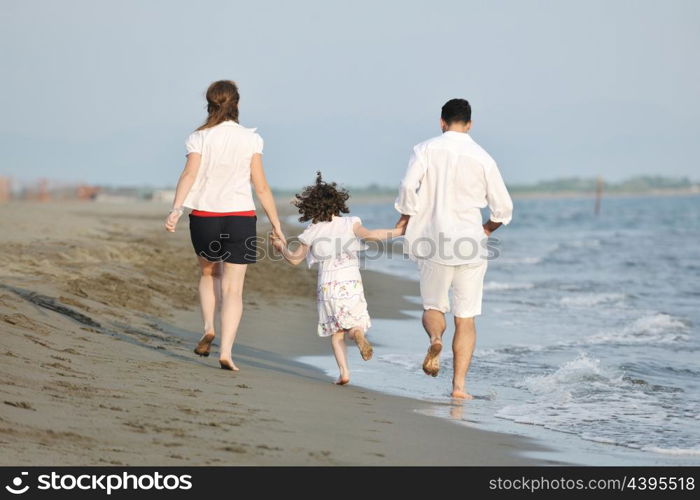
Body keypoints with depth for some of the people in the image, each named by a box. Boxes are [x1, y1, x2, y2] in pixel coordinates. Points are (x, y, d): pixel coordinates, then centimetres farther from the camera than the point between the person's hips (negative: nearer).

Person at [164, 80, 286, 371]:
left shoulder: (199, 138, 0)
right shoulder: (250, 139, 1)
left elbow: (189, 175, -15)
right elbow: (261, 187, -1)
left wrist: (175, 210, -23)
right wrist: (276, 225, 5)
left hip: (204, 216, 1)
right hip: (240, 216, -1)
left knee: (209, 273, 26)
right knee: (233, 288, 1)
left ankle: (209, 329, 7)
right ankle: (226, 351, -10)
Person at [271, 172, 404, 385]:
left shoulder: (312, 232, 4)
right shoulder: (349, 223, -1)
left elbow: (295, 258, 11)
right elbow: (369, 234, -17)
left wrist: (281, 246, 30)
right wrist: (398, 231, -11)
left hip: (327, 285, 1)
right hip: (351, 282, -1)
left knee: (336, 330, 11)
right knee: (354, 322, 7)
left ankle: (344, 372, -4)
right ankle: (357, 333, -32)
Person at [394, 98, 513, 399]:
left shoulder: (426, 149, -1)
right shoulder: (483, 159, 2)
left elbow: (409, 186, -15)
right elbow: (503, 208, 4)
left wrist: (405, 218, 2)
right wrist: (488, 228, 24)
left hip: (434, 243, 0)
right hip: (470, 244, 0)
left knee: (433, 306, 16)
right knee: (466, 318, 7)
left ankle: (435, 338, -17)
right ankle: (459, 385, -1)